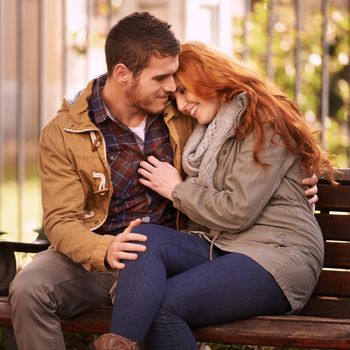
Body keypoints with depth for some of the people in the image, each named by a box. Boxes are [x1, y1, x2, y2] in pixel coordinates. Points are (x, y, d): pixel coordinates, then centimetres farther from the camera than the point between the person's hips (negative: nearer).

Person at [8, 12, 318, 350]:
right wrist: (105, 251, -34)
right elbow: (62, 221, -12)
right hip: (94, 257, -1)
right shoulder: (63, 133, -6)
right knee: (28, 289, -31)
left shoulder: (182, 115, 4)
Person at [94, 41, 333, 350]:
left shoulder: (264, 123, -5)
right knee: (146, 237, -24)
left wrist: (177, 189, 0)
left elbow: (237, 212, -13)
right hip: (218, 248, 7)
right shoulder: (209, 131, 23)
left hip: (278, 256, -7)